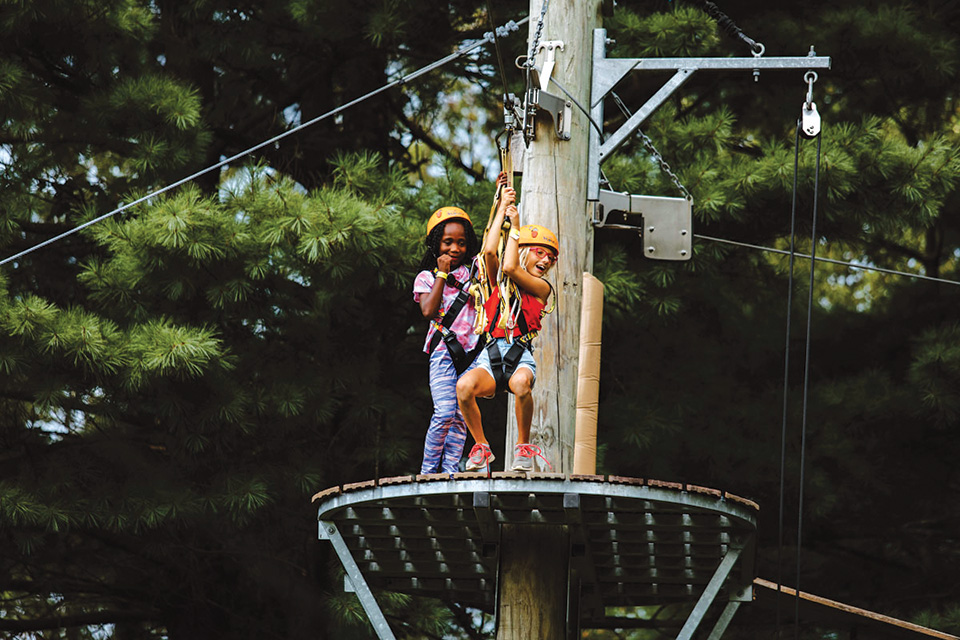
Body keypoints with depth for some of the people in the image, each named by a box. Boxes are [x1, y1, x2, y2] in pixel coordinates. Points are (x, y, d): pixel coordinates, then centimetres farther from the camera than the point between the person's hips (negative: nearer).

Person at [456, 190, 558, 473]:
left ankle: (523, 447, -18)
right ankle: (481, 449, -10)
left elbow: (510, 268, -2)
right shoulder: (498, 282, 21)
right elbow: (489, 251, 2)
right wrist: (503, 209, 11)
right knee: (464, 386, -33)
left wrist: (515, 225, 8)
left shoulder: (542, 288, 13)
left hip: (520, 355, -2)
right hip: (491, 355, 2)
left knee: (521, 383, -40)